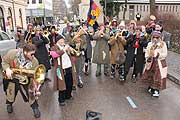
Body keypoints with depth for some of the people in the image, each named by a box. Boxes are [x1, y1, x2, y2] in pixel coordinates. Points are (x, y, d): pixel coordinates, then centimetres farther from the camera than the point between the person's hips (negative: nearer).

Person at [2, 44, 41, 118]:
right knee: (10, 94, 21)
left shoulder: (34, 61, -22)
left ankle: (35, 107, 28)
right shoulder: (12, 53, -24)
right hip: (11, 78, 1)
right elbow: (4, 61, -9)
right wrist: (7, 69, -26)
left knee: (30, 94, 0)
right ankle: (9, 104, 55)